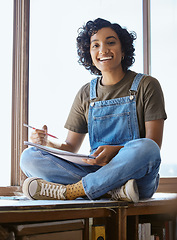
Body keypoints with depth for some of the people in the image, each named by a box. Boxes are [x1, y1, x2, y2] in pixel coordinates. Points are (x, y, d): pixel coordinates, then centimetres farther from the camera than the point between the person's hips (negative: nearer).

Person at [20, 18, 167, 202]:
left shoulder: (146, 85, 2)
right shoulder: (86, 94, 13)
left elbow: (154, 144, -6)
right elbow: (71, 147, 13)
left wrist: (115, 151, -24)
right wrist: (48, 144, -10)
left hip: (136, 175, -3)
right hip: (97, 171, 4)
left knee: (146, 147, -37)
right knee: (29, 157, -14)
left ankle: (68, 191, -27)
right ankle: (113, 191, -29)